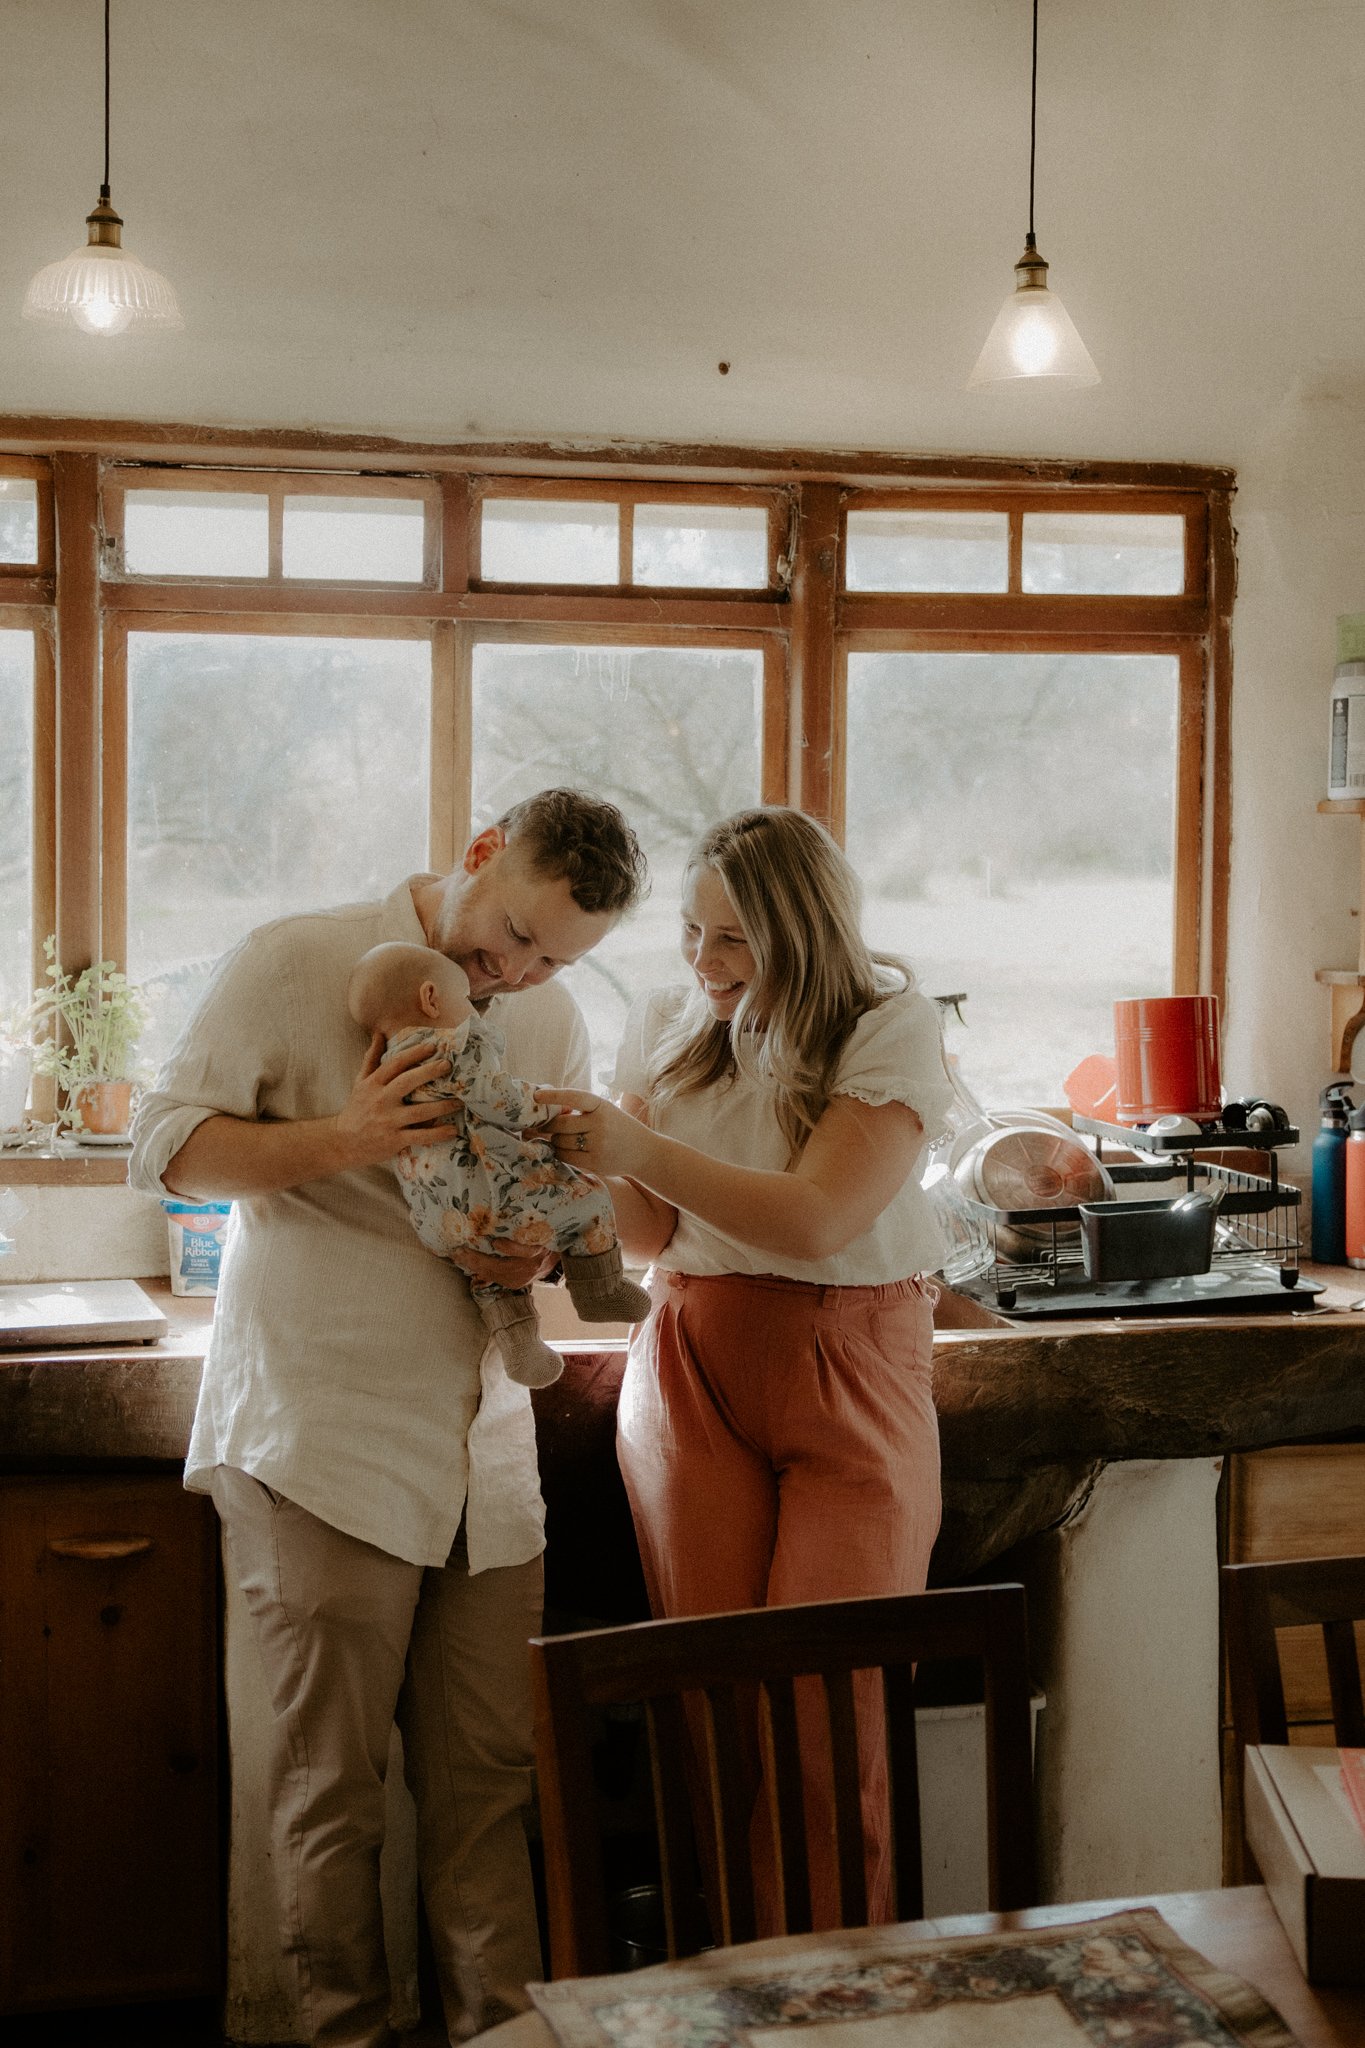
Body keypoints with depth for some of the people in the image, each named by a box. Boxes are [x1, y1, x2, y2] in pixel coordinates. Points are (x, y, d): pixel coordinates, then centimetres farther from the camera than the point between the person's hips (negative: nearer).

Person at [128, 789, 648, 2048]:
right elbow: (166, 1146, -5)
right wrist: (341, 1139, -19)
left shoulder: (554, 1022, 12)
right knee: (335, 1778, 1)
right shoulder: (294, 966, -4)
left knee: (490, 1769, 4)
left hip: (483, 1443, 5)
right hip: (321, 1434, -4)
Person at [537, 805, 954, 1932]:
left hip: (850, 1381, -2)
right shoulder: (670, 1025, 8)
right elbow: (653, 1228, 6)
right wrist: (574, 1166, -14)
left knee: (827, 1708, -10)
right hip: (695, 1363, 3)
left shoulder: (891, 1027, -6)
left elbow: (816, 1217, -18)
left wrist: (639, 1150, -23)